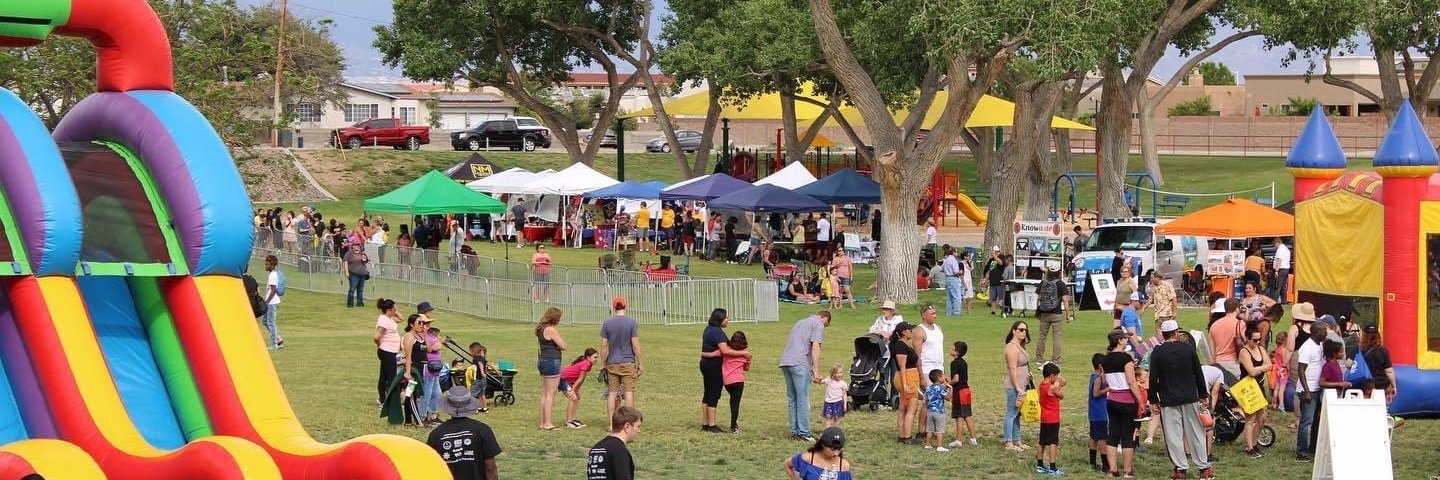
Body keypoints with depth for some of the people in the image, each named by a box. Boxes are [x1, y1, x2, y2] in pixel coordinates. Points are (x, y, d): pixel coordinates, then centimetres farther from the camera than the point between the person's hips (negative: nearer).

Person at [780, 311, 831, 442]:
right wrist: (816, 371, -9)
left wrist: (811, 369, 31)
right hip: (799, 363, -8)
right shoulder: (818, 325, 3)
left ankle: (794, 432, 13)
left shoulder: (801, 322, 28)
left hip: (785, 361, 8)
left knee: (792, 399, 11)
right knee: (803, 400, -6)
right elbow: (815, 348, -8)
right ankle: (803, 433, -7)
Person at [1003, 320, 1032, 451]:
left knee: (1017, 415, 14)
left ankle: (1016, 441, 21)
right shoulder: (1012, 347, -15)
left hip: (1022, 385, 10)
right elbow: (1013, 369, -19)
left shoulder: (1020, 346, 14)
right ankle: (1008, 443, -2)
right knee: (1011, 414, -5)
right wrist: (1018, 388, -21)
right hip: (1014, 386, -10)